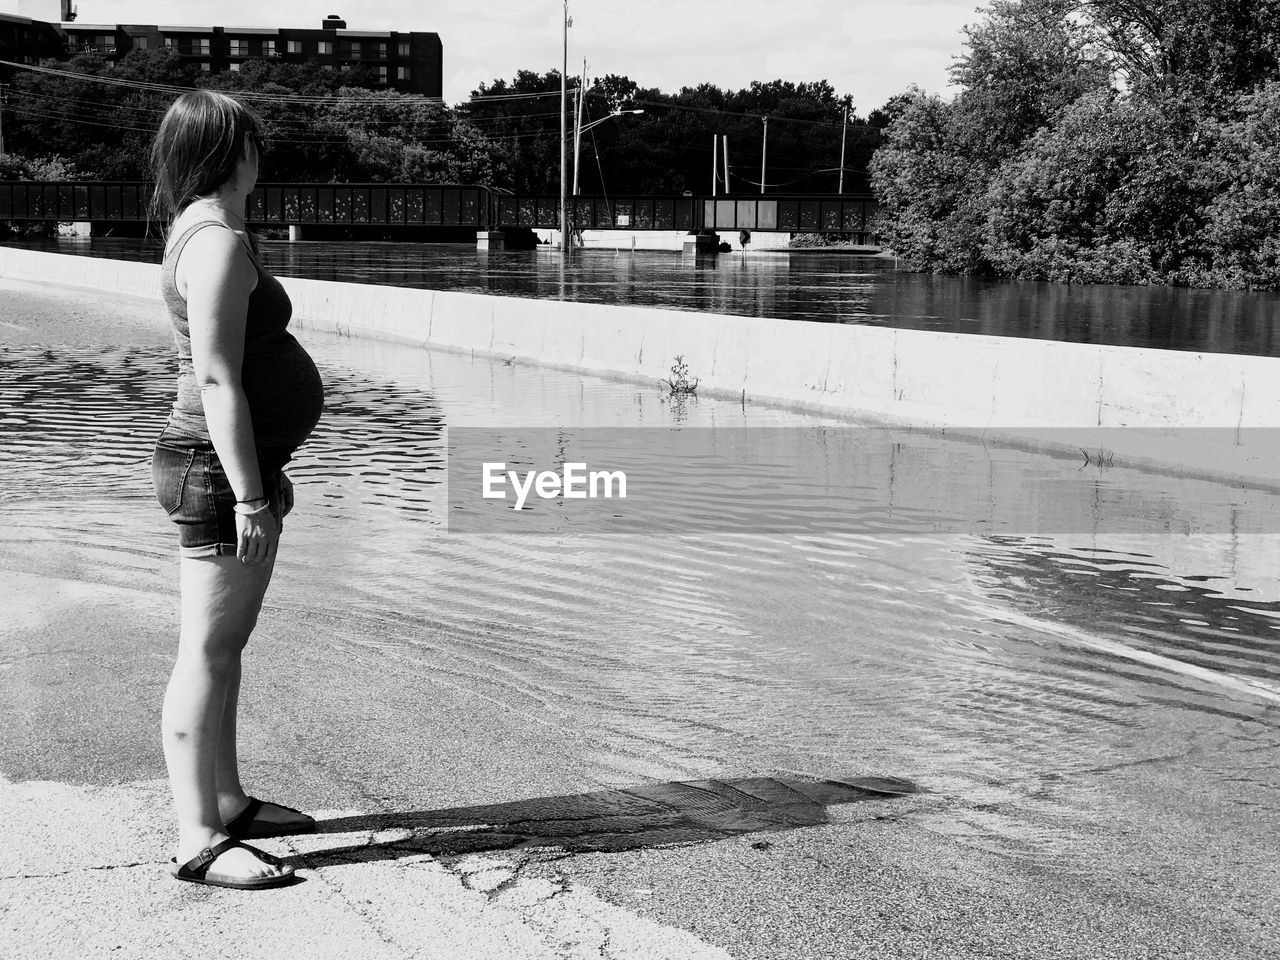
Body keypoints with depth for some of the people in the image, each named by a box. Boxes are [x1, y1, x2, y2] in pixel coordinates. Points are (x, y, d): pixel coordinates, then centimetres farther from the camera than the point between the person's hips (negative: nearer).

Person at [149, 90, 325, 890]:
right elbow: (218, 380, -22)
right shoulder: (218, 243, -17)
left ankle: (228, 801, 28)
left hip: (240, 462, 11)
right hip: (218, 468, -11)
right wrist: (249, 494, -22)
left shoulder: (206, 232, 16)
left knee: (227, 643, 16)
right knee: (208, 652, -6)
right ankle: (200, 841, 0)